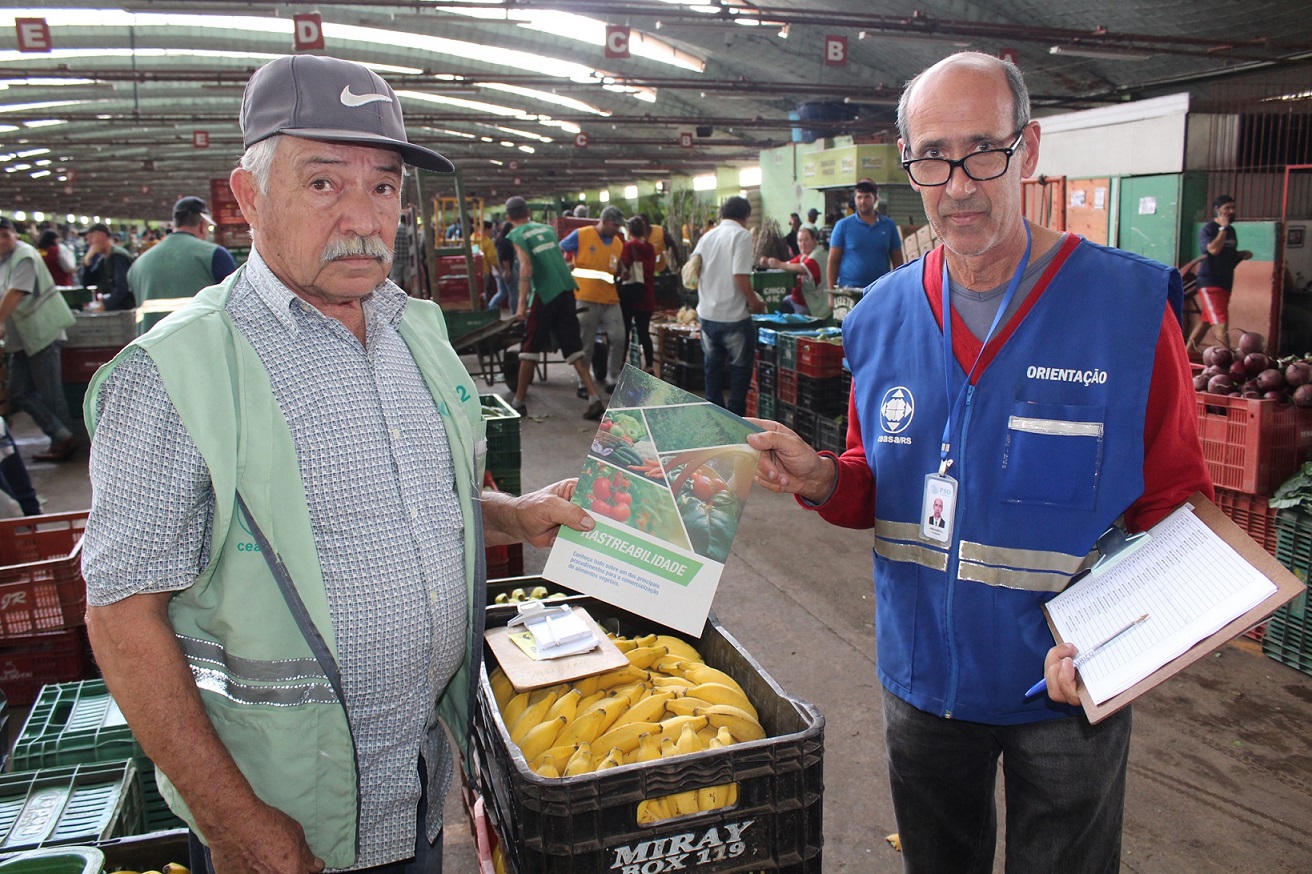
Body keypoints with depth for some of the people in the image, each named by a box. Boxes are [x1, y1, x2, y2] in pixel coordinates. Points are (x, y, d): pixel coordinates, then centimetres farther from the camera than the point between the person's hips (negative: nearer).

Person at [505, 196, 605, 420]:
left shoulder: (517, 235, -1)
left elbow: (526, 266, -15)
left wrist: (522, 303, -19)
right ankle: (595, 399, -4)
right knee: (573, 347, 6)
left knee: (530, 348, 7)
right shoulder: (547, 228, 18)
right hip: (567, 290, 5)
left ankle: (518, 402, 13)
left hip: (544, 293, -5)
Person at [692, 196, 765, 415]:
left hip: (707, 314, 6)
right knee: (741, 368, 7)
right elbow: (740, 276, -20)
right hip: (734, 316, -6)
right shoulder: (742, 235, -10)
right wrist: (754, 302, -8)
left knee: (713, 368, 15)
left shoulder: (707, 236, 10)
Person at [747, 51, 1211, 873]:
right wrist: (823, 480, -15)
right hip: (925, 675, 4)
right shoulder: (881, 317, -3)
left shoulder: (1131, 306, -15)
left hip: (1069, 687, -3)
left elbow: (1177, 511, -11)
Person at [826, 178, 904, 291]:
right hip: (849, 289, -2)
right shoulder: (843, 225, 4)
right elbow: (833, 261, 3)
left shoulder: (889, 225, 9)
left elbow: (897, 261, 12)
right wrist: (832, 292, -5)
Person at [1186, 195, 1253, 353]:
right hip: (1209, 281, -9)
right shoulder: (1207, 229, -9)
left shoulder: (1231, 230, 15)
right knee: (1222, 324, -17)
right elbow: (1214, 249, -25)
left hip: (1225, 282, 9)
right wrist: (1223, 228, -16)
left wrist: (1242, 254, 6)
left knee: (1205, 322, 14)